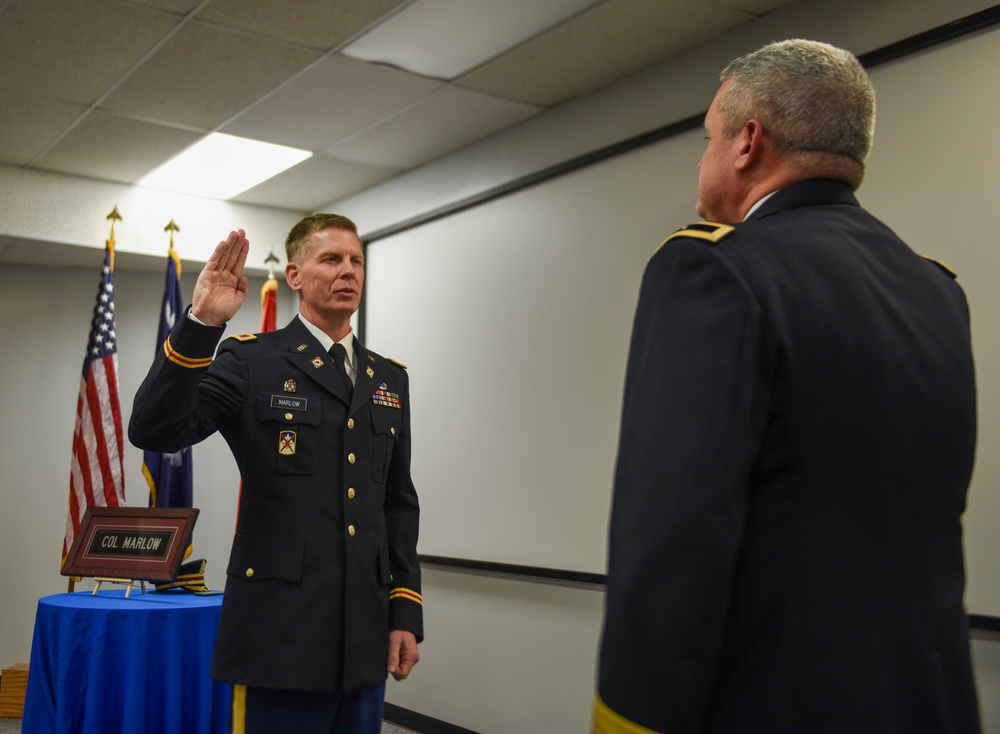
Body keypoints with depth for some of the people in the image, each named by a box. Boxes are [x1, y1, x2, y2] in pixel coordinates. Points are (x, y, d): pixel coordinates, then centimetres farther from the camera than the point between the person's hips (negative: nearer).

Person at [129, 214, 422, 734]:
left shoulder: (389, 378, 13)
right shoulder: (250, 360, -1)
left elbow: (398, 505, 13)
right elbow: (154, 431, -14)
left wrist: (405, 613, 7)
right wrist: (200, 323, -23)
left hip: (365, 634, 5)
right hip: (280, 632, -5)